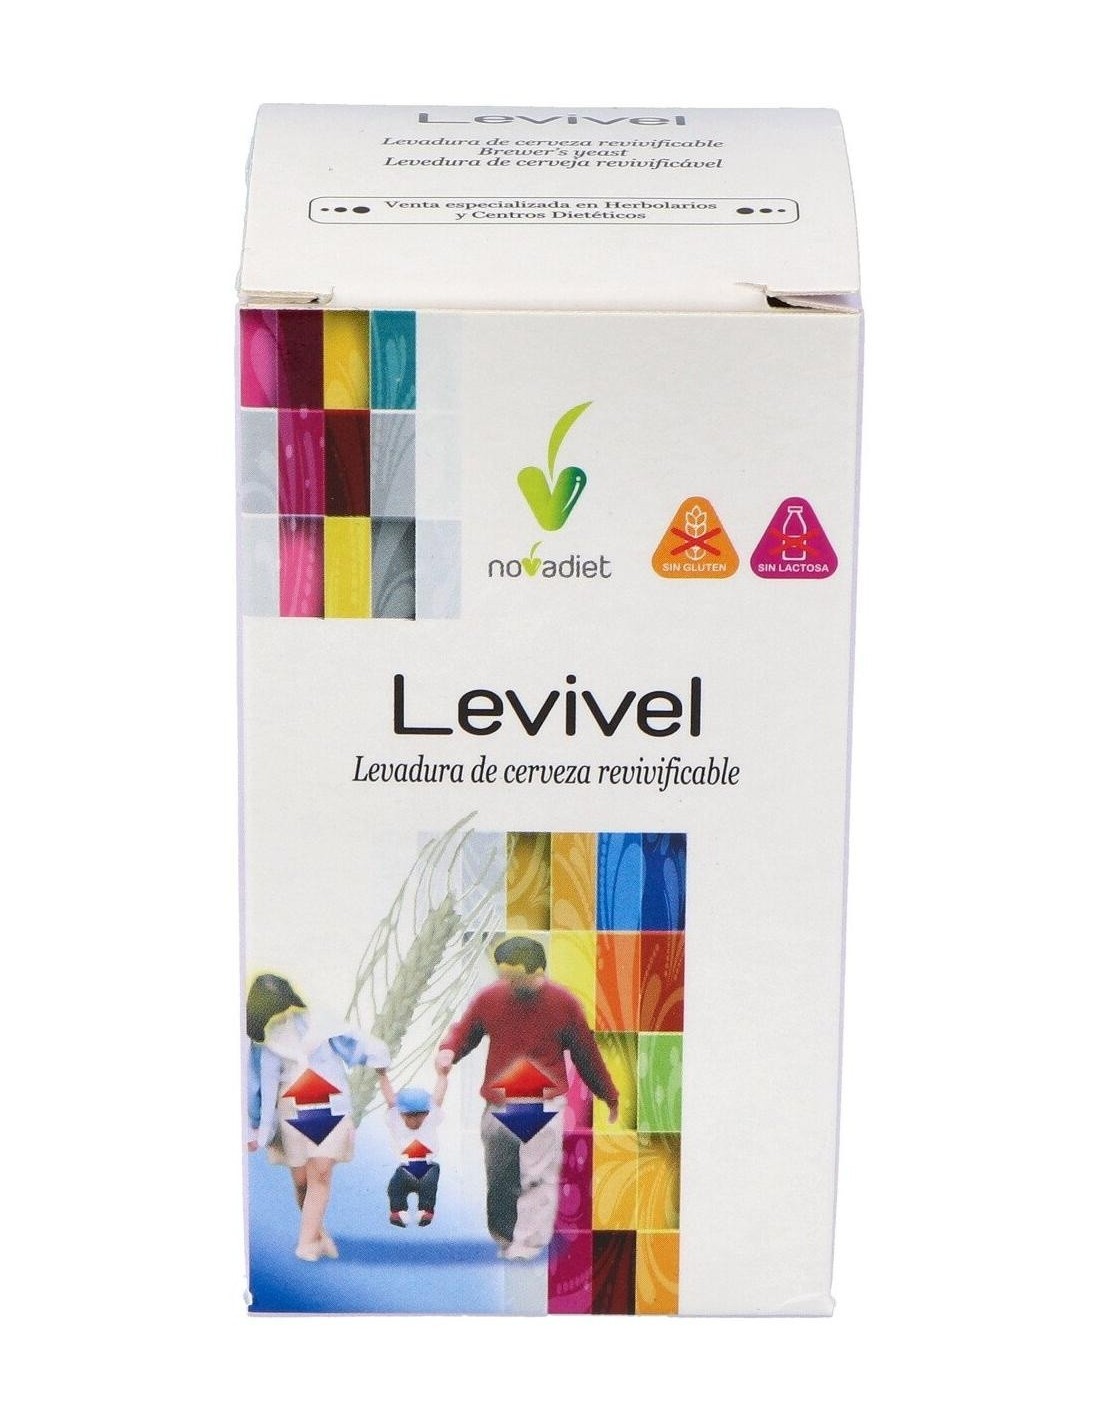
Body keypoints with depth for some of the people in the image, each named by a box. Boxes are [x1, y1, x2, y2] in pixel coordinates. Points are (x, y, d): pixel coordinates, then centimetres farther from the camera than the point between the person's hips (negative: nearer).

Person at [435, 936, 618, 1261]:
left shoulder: (564, 1003, -6)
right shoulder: (489, 998, -3)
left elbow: (587, 1054, 2)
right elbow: (464, 1031, 6)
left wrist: (610, 1096, 9)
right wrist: (448, 1051, -18)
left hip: (545, 1108, -2)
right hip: (498, 1108, 3)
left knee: (538, 1180, -3)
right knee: (499, 1182, 10)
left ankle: (526, 1248, 2)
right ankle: (504, 1241, 25)